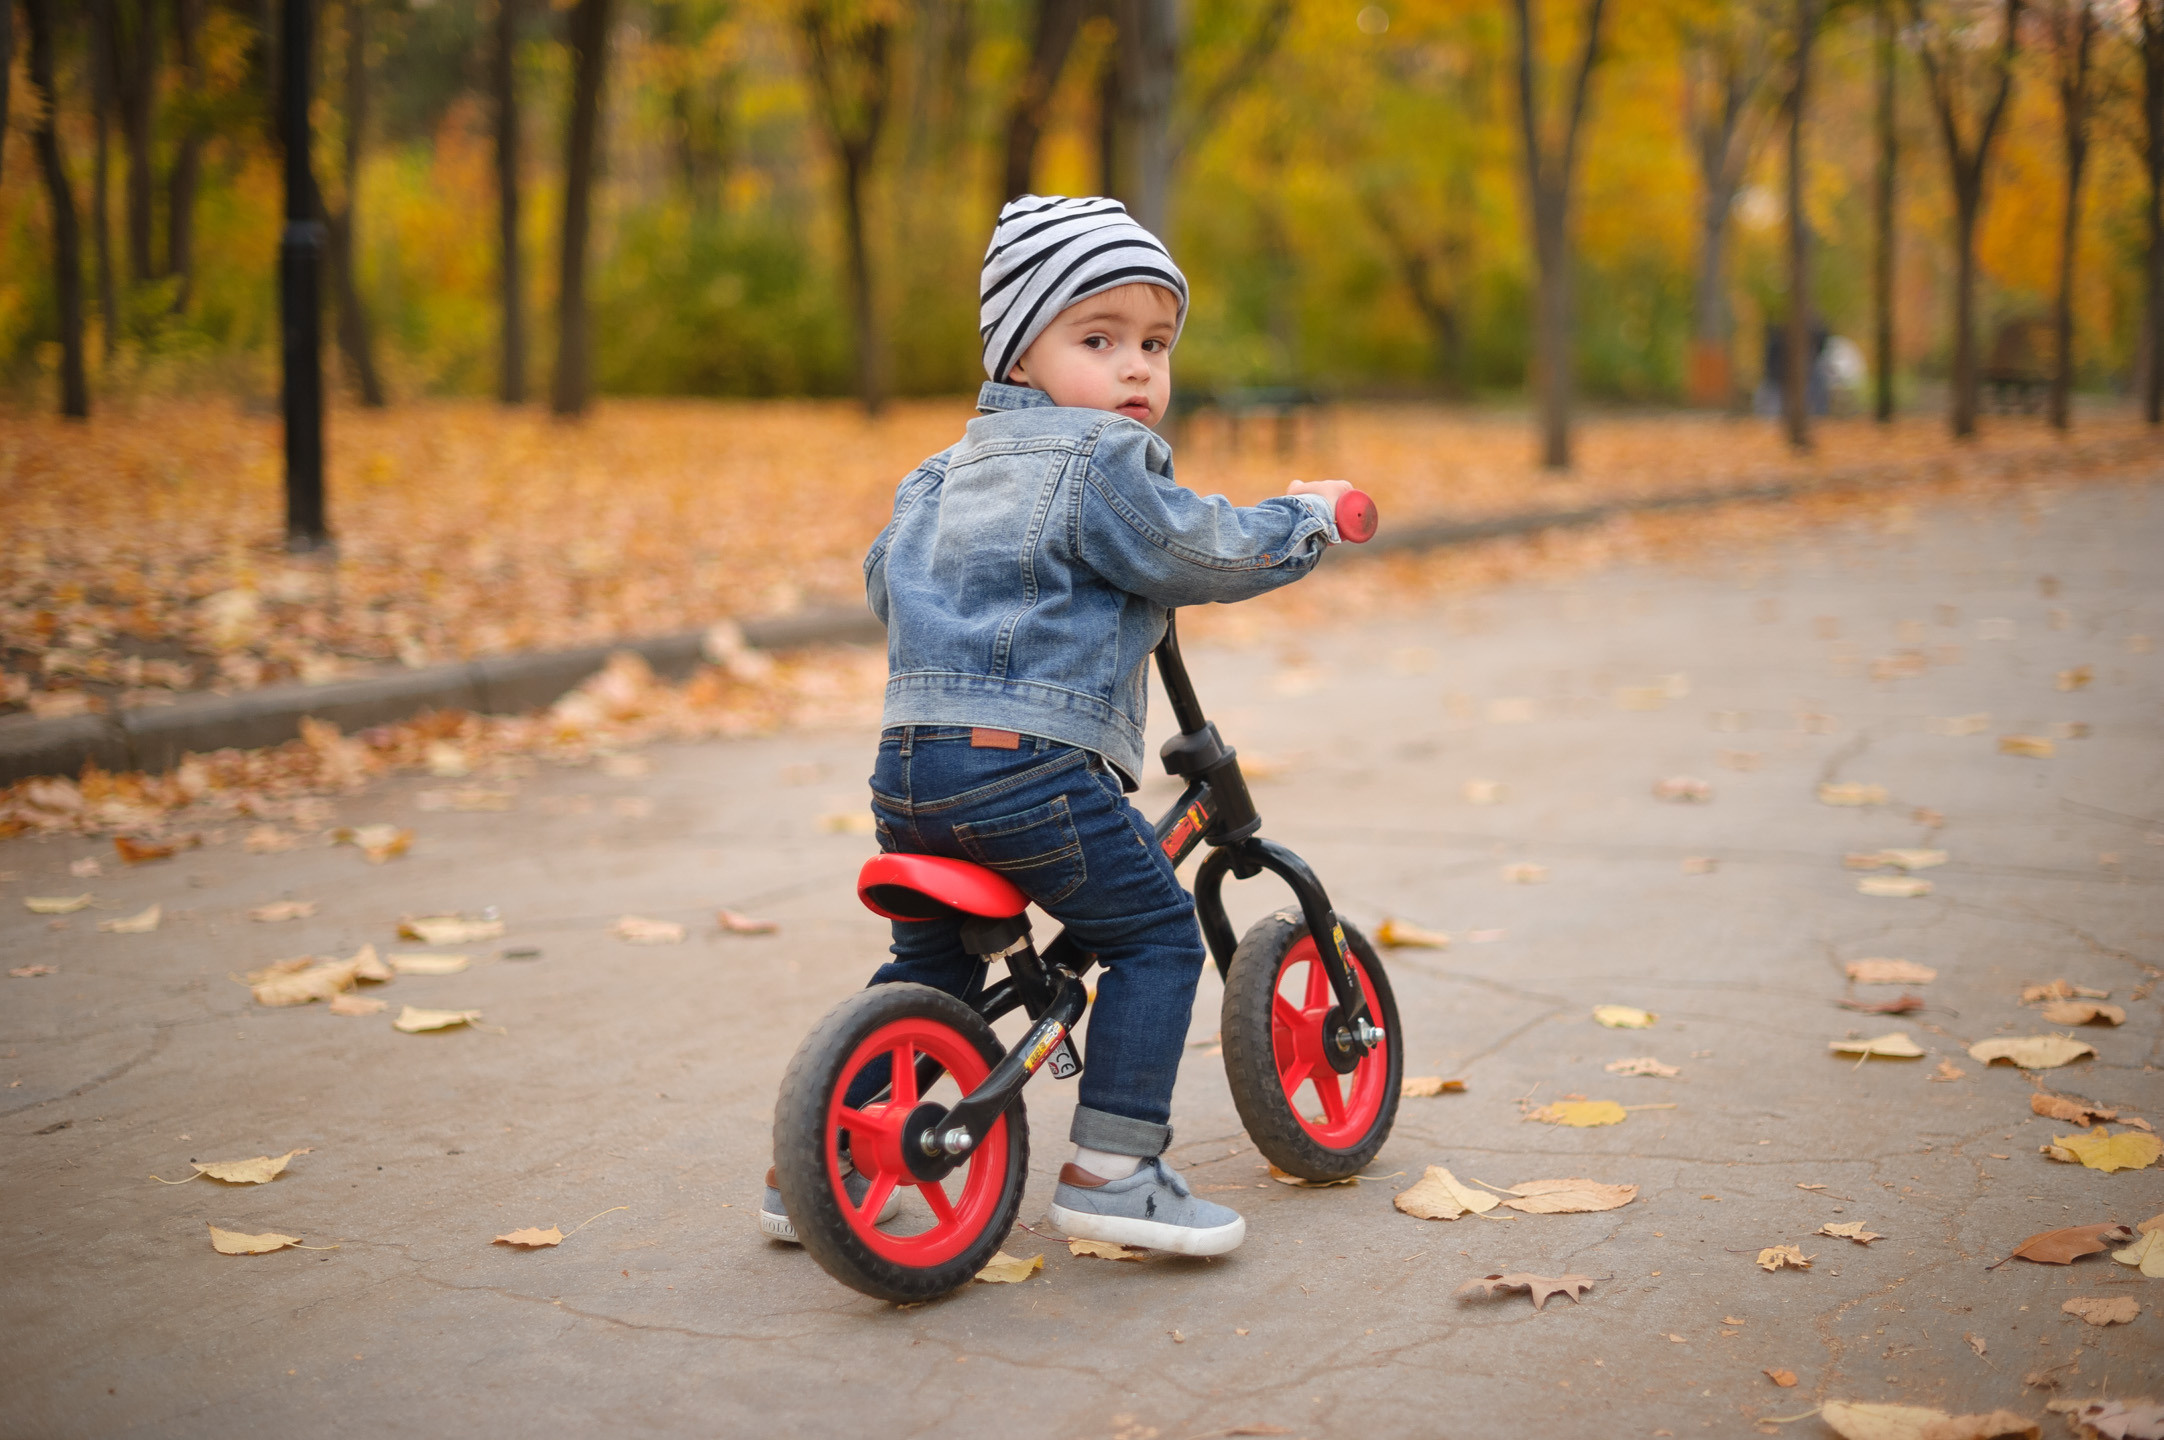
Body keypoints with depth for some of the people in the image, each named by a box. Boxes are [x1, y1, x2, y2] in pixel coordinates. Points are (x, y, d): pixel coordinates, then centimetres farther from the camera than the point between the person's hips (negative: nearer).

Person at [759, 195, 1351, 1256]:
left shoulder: (945, 472, 23)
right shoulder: (1100, 461, -3)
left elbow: (884, 578, 33)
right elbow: (1205, 555, -1)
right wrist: (1306, 517, 16)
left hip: (908, 763, 8)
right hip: (1028, 764, -8)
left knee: (930, 961, 24)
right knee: (1156, 932, 4)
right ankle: (1112, 1168, -1)